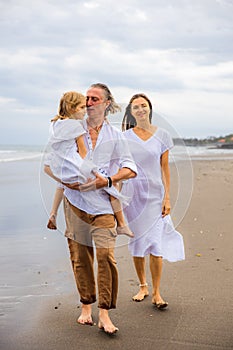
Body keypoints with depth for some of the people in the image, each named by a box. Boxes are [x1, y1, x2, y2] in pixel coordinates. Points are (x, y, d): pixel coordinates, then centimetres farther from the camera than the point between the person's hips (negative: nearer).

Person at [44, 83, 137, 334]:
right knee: (80, 255, 6)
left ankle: (104, 314, -3)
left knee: (106, 255, -11)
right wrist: (64, 180, -8)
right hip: (75, 200, 1)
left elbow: (131, 169, 1)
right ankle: (86, 306, 22)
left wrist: (107, 180, -13)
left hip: (102, 204, -1)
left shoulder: (115, 136, 8)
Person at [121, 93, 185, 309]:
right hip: (132, 194, 1)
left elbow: (165, 168, 3)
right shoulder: (125, 137, 4)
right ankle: (143, 286, 24)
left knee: (155, 245, -6)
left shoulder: (162, 136, 3)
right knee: (136, 243, 7)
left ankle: (156, 293, 5)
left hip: (154, 194, -1)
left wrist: (167, 198, -3)